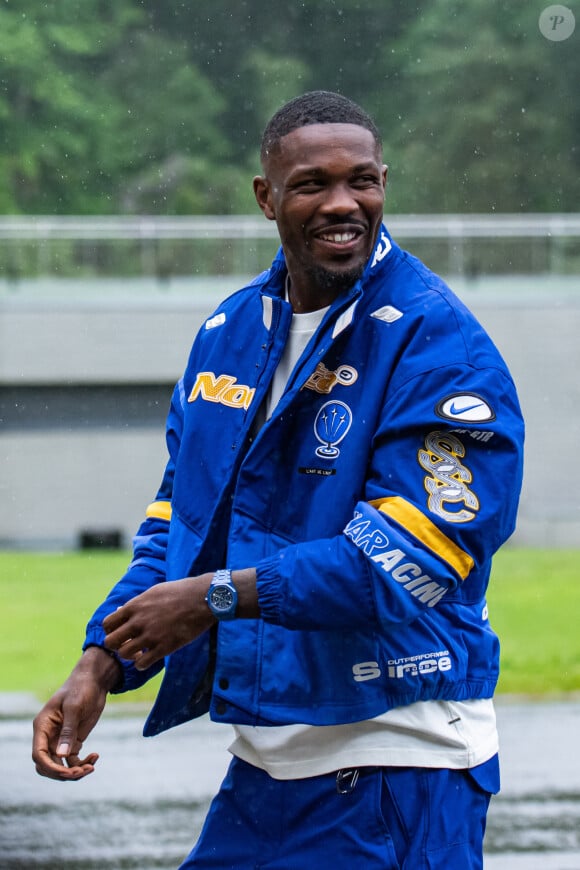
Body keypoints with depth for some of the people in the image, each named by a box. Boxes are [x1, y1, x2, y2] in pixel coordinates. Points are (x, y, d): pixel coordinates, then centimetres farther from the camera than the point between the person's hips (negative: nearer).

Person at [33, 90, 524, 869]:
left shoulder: (436, 339, -12)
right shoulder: (227, 334, 11)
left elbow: (415, 549, -20)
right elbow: (179, 517, 16)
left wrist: (219, 596, -18)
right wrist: (102, 665, 2)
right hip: (263, 760, 7)